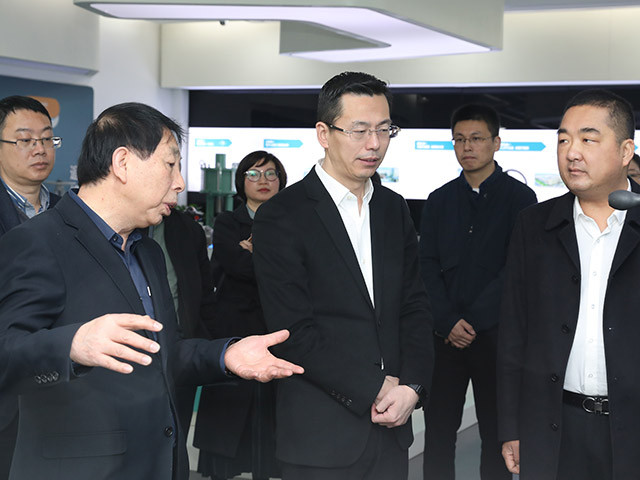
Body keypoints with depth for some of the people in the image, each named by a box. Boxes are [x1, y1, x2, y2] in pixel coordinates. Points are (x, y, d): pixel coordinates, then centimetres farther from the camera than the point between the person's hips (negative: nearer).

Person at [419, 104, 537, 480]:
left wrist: (471, 321, -11)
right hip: (445, 334, 3)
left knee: (497, 433, 5)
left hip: (496, 332, -3)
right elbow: (427, 265, 5)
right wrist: (448, 321, -8)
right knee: (438, 431, 4)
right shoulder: (440, 201, 10)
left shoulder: (520, 198, -1)